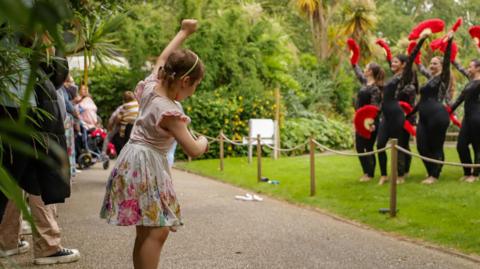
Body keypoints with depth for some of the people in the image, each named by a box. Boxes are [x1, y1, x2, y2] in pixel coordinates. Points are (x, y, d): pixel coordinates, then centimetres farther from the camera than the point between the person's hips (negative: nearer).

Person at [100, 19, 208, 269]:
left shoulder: (151, 85, 0)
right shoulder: (168, 111, -21)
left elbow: (163, 57, 20)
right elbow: (193, 150, -18)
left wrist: (184, 31, 28)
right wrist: (203, 141, 5)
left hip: (134, 159, 10)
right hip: (146, 164, -10)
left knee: (146, 231, 14)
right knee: (157, 230, -11)